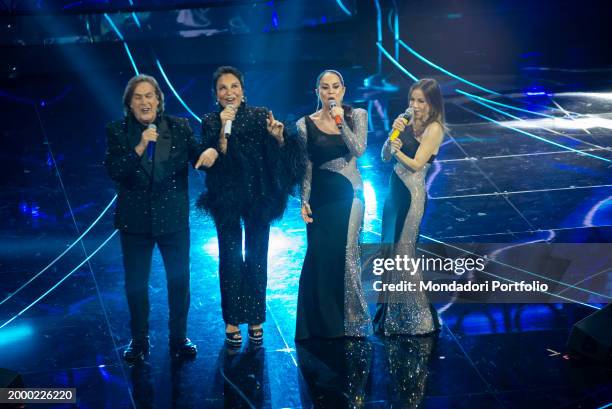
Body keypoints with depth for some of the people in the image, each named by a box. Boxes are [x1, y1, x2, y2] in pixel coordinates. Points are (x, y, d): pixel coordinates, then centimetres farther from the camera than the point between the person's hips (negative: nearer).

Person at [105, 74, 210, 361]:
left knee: (179, 279, 10)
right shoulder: (117, 131, -4)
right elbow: (113, 171, -13)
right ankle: (139, 340, 27)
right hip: (134, 219, 0)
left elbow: (199, 159, -7)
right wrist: (139, 147, -26)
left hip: (173, 218, 1)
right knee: (136, 283, 11)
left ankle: (179, 338, 28)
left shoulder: (179, 127, -2)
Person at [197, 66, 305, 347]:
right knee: (230, 258, 3)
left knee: (257, 258, 6)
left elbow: (280, 154, -3)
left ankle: (255, 319, 18)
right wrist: (224, 129, -22)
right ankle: (232, 321, 13)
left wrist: (278, 137, -24)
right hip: (226, 199, 0)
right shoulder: (210, 122, -2)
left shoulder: (260, 116, -1)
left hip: (258, 197, 1)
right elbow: (212, 162, -12)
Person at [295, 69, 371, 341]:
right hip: (320, 196, 0)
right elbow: (306, 167, 2)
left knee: (345, 255, -1)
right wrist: (304, 201, -4)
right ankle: (321, 321, 13)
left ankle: (346, 320, 11)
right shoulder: (306, 124, 2)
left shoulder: (356, 115, 3)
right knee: (319, 257, 0)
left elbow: (359, 150, -11)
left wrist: (340, 122, -20)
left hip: (349, 193, 0)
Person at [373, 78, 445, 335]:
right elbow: (385, 157, 5)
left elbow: (416, 164, -16)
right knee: (390, 249, 13)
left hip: (412, 194, -7)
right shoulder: (407, 122, 9)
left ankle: (417, 316, 11)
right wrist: (393, 135, -11)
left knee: (403, 251, -2)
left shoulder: (434, 129, -10)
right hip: (395, 190, 7)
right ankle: (390, 311, 26)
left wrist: (398, 151, -29)